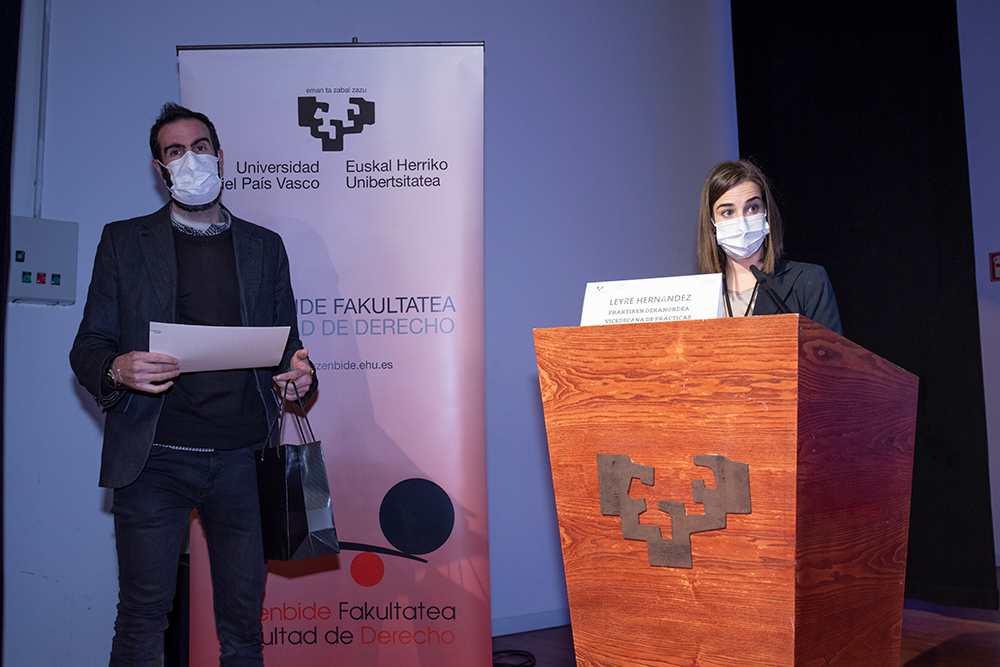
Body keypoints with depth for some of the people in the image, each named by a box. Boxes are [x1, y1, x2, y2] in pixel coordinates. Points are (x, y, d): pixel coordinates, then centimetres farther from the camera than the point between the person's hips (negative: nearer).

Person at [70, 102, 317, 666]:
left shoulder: (265, 246, 14)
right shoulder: (124, 241, 10)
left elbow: (287, 344, 15)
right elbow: (88, 348, 6)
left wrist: (300, 373, -8)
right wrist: (117, 369, -17)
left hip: (243, 460, 1)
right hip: (154, 458, -1)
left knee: (244, 621, 6)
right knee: (143, 619, 3)